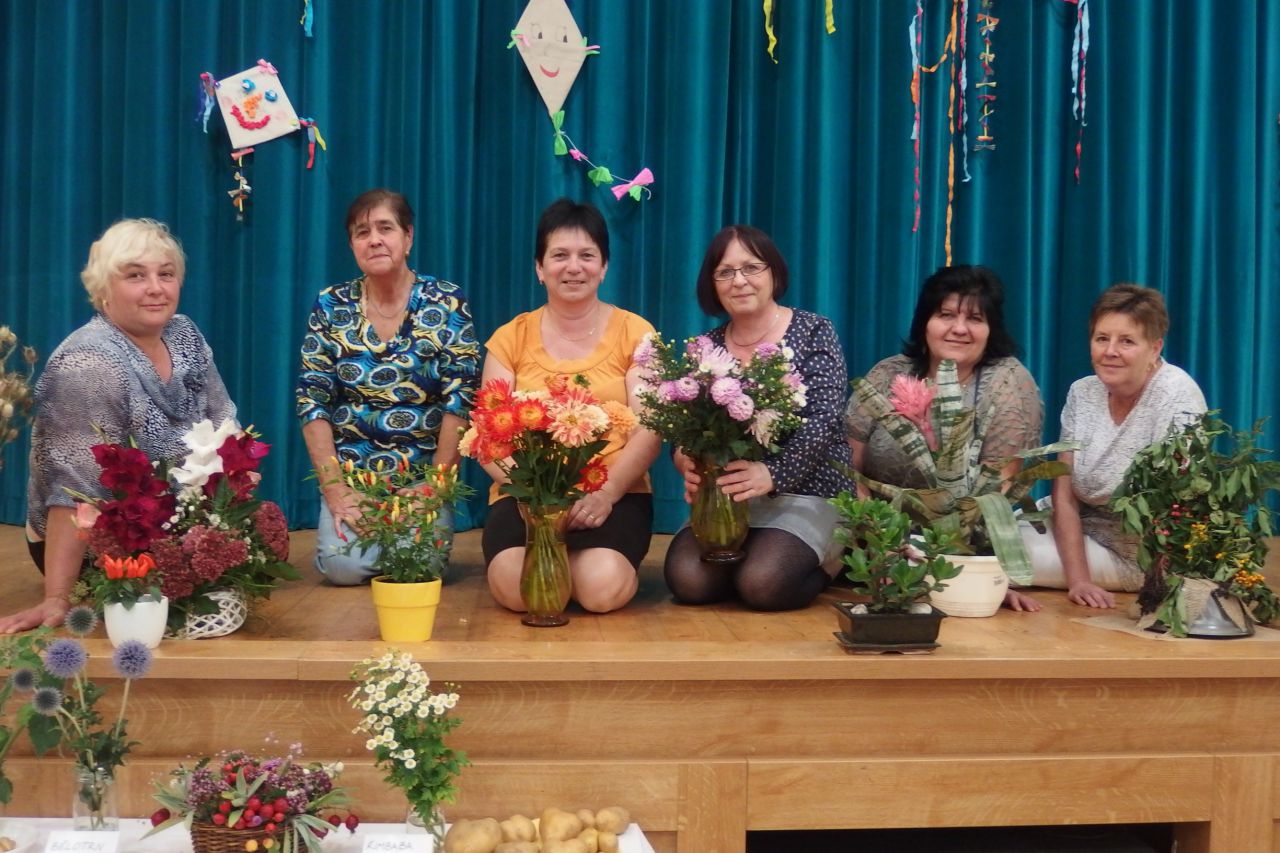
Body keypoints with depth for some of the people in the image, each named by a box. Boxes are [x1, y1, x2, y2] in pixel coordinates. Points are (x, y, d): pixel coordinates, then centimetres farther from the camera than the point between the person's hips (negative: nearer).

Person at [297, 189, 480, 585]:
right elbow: (313, 402, -1)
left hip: (423, 475, -1)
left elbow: (460, 402, -7)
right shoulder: (331, 307, 2)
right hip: (349, 474, 1)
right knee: (344, 565, -21)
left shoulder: (446, 304, -3)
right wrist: (334, 489, -10)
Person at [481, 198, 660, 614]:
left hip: (615, 494, -1)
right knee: (516, 589, -28)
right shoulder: (510, 339, 9)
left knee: (604, 589, -29)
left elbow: (649, 432, -2)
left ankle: (576, 561, 7)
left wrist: (605, 494, -19)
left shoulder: (635, 333, 6)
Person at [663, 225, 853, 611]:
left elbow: (823, 420, -14)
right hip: (726, 498, 4)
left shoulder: (813, 332, -2)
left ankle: (824, 562, 5)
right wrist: (688, 464, -22)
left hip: (806, 493, -3)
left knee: (763, 582, -28)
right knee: (687, 580, -21)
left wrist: (773, 475, -30)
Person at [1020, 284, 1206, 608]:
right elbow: (1064, 494, -5)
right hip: (1081, 532, 6)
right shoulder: (1082, 393, -2)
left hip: (1144, 555, -6)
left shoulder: (1177, 393, -19)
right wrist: (1078, 580, -17)